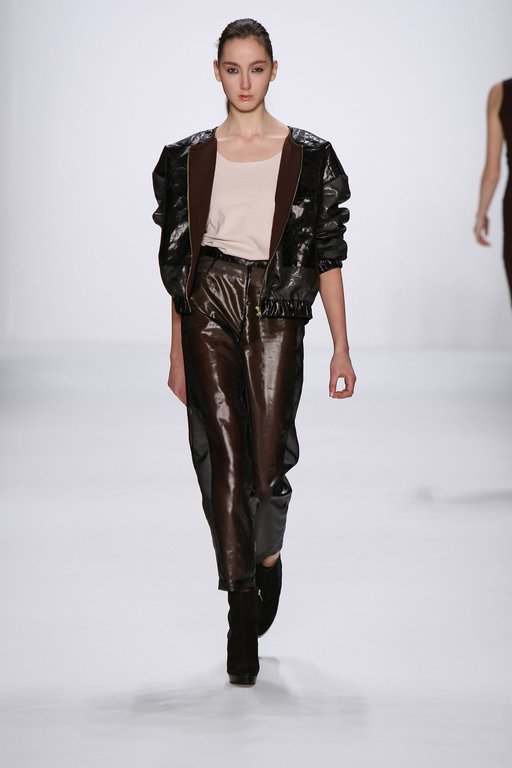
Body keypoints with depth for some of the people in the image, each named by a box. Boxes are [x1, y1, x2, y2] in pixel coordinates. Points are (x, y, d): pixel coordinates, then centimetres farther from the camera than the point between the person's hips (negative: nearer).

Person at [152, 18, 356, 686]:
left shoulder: (307, 156, 3)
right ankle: (243, 609, -1)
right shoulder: (190, 158, 8)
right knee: (224, 454, -7)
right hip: (208, 312, 1)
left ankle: (268, 556, 30)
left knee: (268, 457, -2)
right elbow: (178, 259, 12)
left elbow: (327, 256, 3)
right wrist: (177, 353, 11)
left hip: (277, 313, -1)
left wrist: (342, 349, 0)